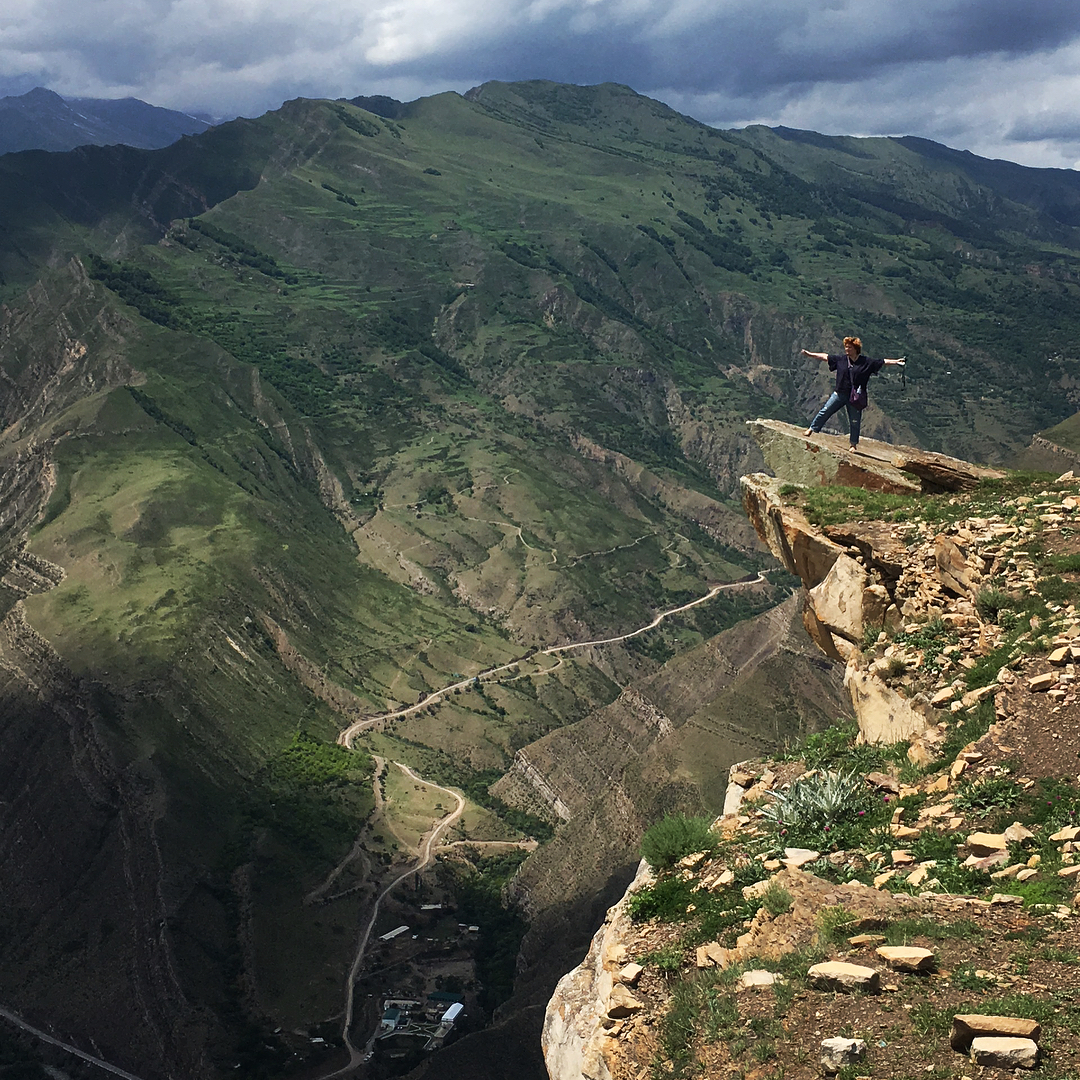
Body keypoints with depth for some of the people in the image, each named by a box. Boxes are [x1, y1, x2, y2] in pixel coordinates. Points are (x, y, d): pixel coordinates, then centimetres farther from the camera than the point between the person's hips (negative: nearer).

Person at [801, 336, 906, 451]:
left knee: (855, 422, 4)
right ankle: (812, 428, 14)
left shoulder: (866, 362, -3)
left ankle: (854, 444, 17)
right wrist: (810, 354, 11)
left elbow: (882, 362, -1)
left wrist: (896, 361, -9)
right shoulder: (840, 359, 3)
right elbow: (825, 356, 10)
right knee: (825, 411, -2)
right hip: (840, 393, 2)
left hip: (855, 397, -2)